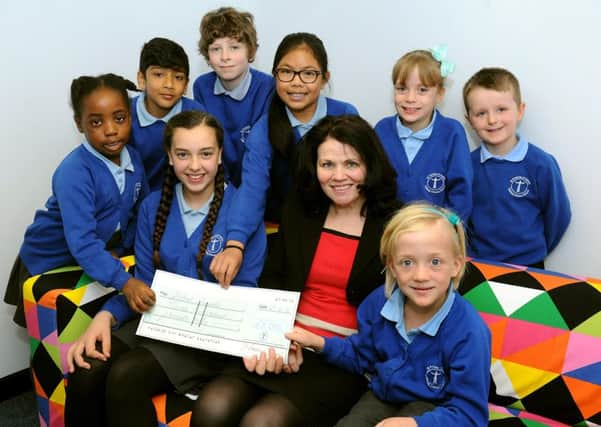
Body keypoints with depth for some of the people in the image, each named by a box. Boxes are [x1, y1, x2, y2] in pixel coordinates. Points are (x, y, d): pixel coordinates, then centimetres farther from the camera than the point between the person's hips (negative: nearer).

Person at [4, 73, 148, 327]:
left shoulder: (133, 158, -11)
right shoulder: (74, 173, -32)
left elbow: (140, 211, 3)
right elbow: (81, 241, -40)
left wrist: (119, 249, -8)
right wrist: (124, 282, -49)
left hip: (102, 254, 5)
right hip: (50, 262, -5)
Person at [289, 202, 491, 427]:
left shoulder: (469, 333, -26)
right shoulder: (379, 302, -11)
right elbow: (362, 356, 10)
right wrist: (321, 344, -5)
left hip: (431, 409, -4)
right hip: (384, 395, 4)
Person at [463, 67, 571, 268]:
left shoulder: (541, 164, -13)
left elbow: (558, 216, -3)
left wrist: (535, 250, 5)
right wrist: (472, 254, -2)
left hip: (528, 266, -1)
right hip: (477, 264, 2)